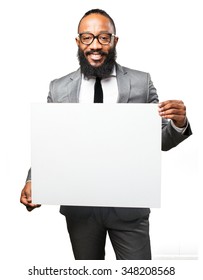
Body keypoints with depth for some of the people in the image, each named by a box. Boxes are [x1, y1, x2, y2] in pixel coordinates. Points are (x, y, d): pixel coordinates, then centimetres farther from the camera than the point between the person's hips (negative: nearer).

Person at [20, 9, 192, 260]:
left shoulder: (141, 83, -2)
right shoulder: (58, 89, 1)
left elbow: (159, 141, 1)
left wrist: (178, 124, -20)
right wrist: (33, 180, -13)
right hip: (78, 204, 2)